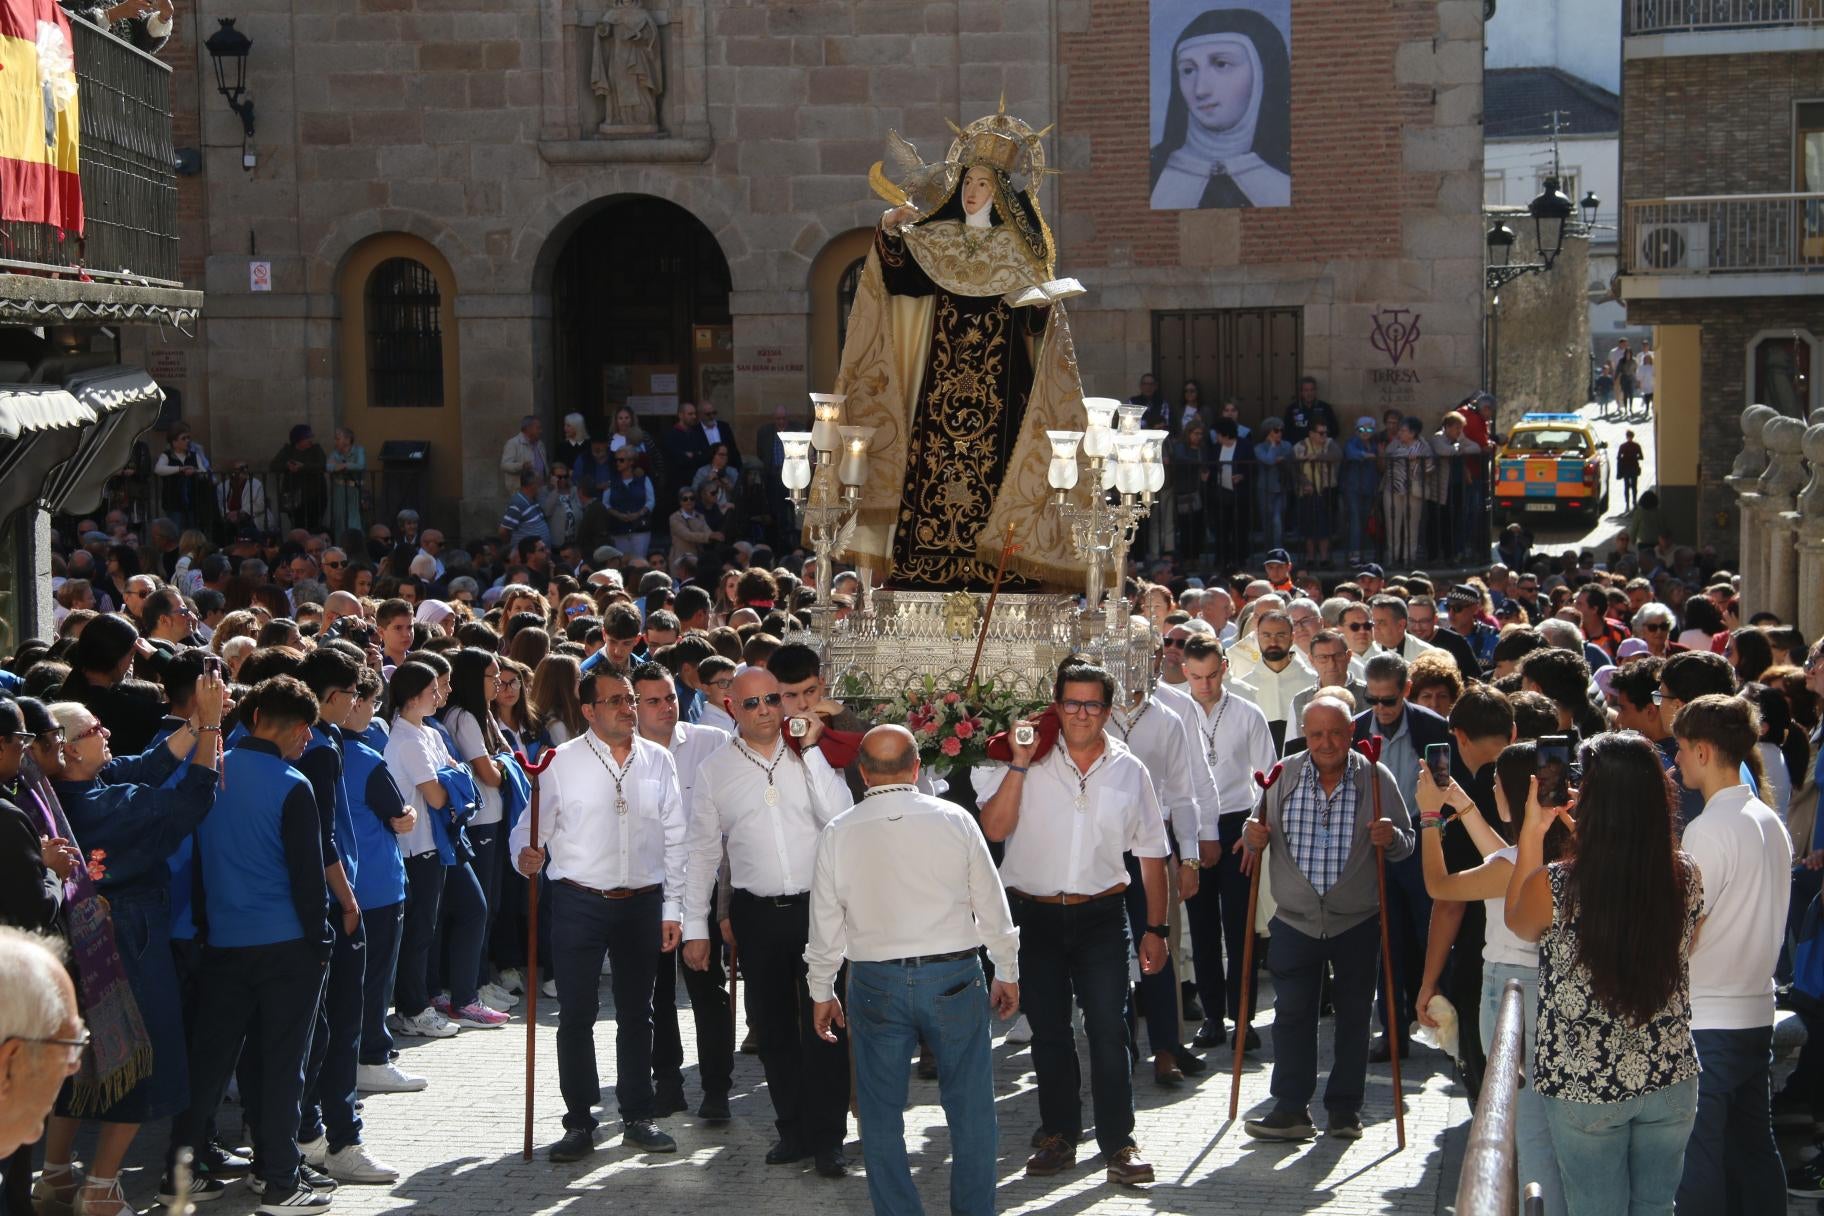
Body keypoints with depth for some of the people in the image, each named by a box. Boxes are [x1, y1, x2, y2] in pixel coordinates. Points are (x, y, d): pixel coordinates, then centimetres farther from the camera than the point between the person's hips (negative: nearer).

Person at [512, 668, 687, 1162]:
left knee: (637, 1014, 12)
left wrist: (672, 908, 6)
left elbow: (674, 839, 8)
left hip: (643, 901, 3)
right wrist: (526, 855, -25)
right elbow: (531, 824, -2)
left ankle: (638, 1117, 23)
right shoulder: (562, 762, -3)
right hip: (579, 903, -3)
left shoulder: (658, 761, 5)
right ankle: (579, 1123, 11)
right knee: (576, 1017, 1)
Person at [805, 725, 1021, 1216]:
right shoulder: (955, 820, -3)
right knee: (970, 1108, 10)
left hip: (876, 985, 0)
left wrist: (822, 992, 16)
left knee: (881, 1116, 11)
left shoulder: (838, 833, -3)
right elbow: (991, 904, 3)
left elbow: (825, 920, 3)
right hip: (954, 978, 0)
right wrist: (1007, 973, 16)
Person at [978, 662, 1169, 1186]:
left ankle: (1118, 1142, 6)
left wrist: (1156, 928, 4)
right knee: (1049, 1030, 11)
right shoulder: (1031, 763, -2)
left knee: (1108, 1030, -4)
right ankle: (1058, 1135, 24)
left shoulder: (1128, 770, 2)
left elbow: (1152, 855, 7)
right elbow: (994, 827, -14)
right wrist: (1018, 765, -18)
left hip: (1101, 914, 0)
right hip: (1035, 915, 0)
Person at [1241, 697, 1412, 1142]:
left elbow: (1406, 843, 2)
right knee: (1291, 1014, 1)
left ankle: (1345, 1108, 18)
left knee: (1353, 1015, 8)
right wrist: (1254, 837, -11)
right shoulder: (1283, 776, 1)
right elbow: (1261, 833, 12)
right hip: (1295, 919, 1)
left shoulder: (1376, 778, -3)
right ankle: (1290, 1109, 7)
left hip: (1357, 922, -1)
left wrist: (1391, 839, -20)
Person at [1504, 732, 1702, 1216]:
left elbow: (1518, 922, 3)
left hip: (1584, 1087, -2)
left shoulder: (1555, 886, -22)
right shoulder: (1687, 877, -13)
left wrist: (1532, 832, 2)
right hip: (1672, 1080, 2)